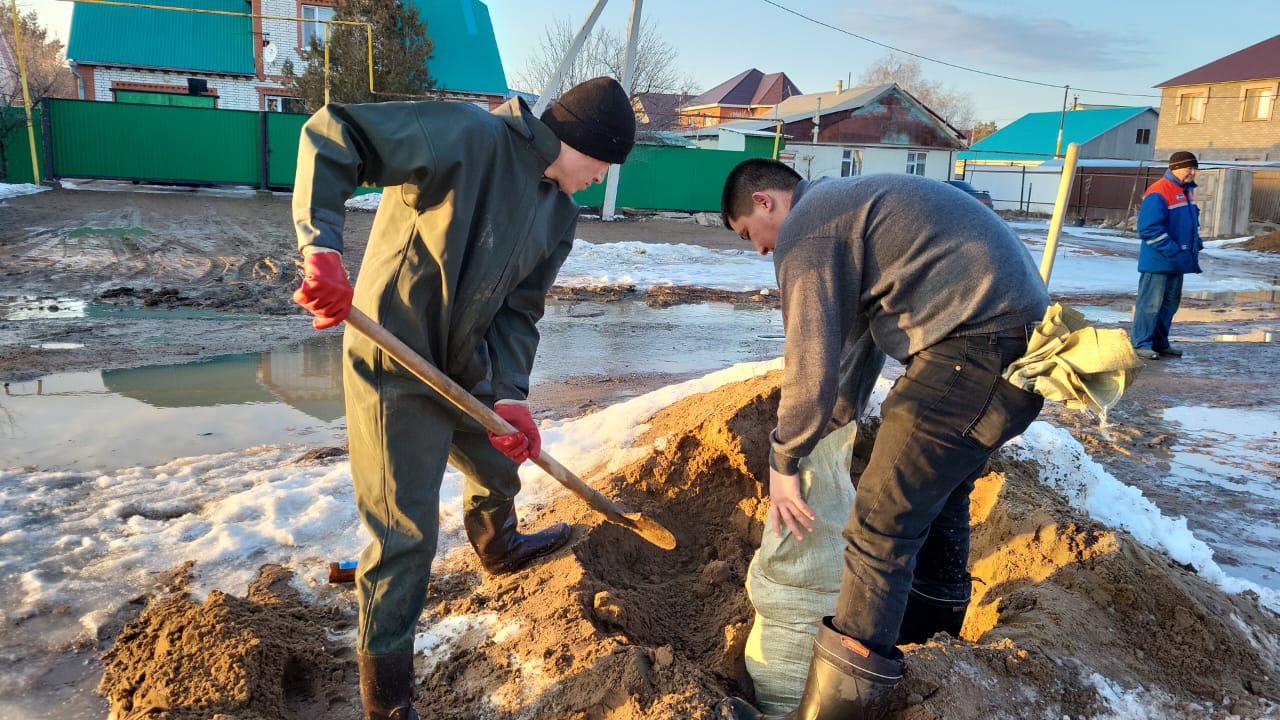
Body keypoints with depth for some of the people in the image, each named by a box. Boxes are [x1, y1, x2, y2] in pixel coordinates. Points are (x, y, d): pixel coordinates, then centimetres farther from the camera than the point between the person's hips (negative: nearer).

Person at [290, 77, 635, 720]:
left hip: (466, 371, 8)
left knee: (500, 466, 29)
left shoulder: (559, 215, 4)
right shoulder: (469, 135, -22)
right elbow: (331, 135, -25)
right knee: (406, 535, -2)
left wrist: (511, 395, -12)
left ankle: (498, 548, 64)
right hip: (394, 372, -8)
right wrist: (322, 245, -39)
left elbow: (520, 310, 4)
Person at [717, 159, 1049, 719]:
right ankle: (935, 618, 49)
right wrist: (841, 419, 39)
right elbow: (858, 328, 32)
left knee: (883, 522, -10)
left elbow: (811, 364, -12)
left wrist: (782, 461, 2)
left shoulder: (806, 226, -7)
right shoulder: (848, 203, 24)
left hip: (977, 347, -11)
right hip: (1022, 330, 11)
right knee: (940, 484, 27)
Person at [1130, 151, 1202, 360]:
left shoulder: (1187, 191, 14)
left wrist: (1196, 242, 12)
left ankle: (1160, 343, 21)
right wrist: (1171, 249, -22)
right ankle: (1140, 344, 0)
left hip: (1177, 262, 9)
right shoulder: (1158, 193, -16)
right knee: (1150, 303, -6)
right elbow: (1149, 228, -22)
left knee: (1170, 303, 13)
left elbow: (1192, 220, 27)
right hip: (1157, 262, -9)